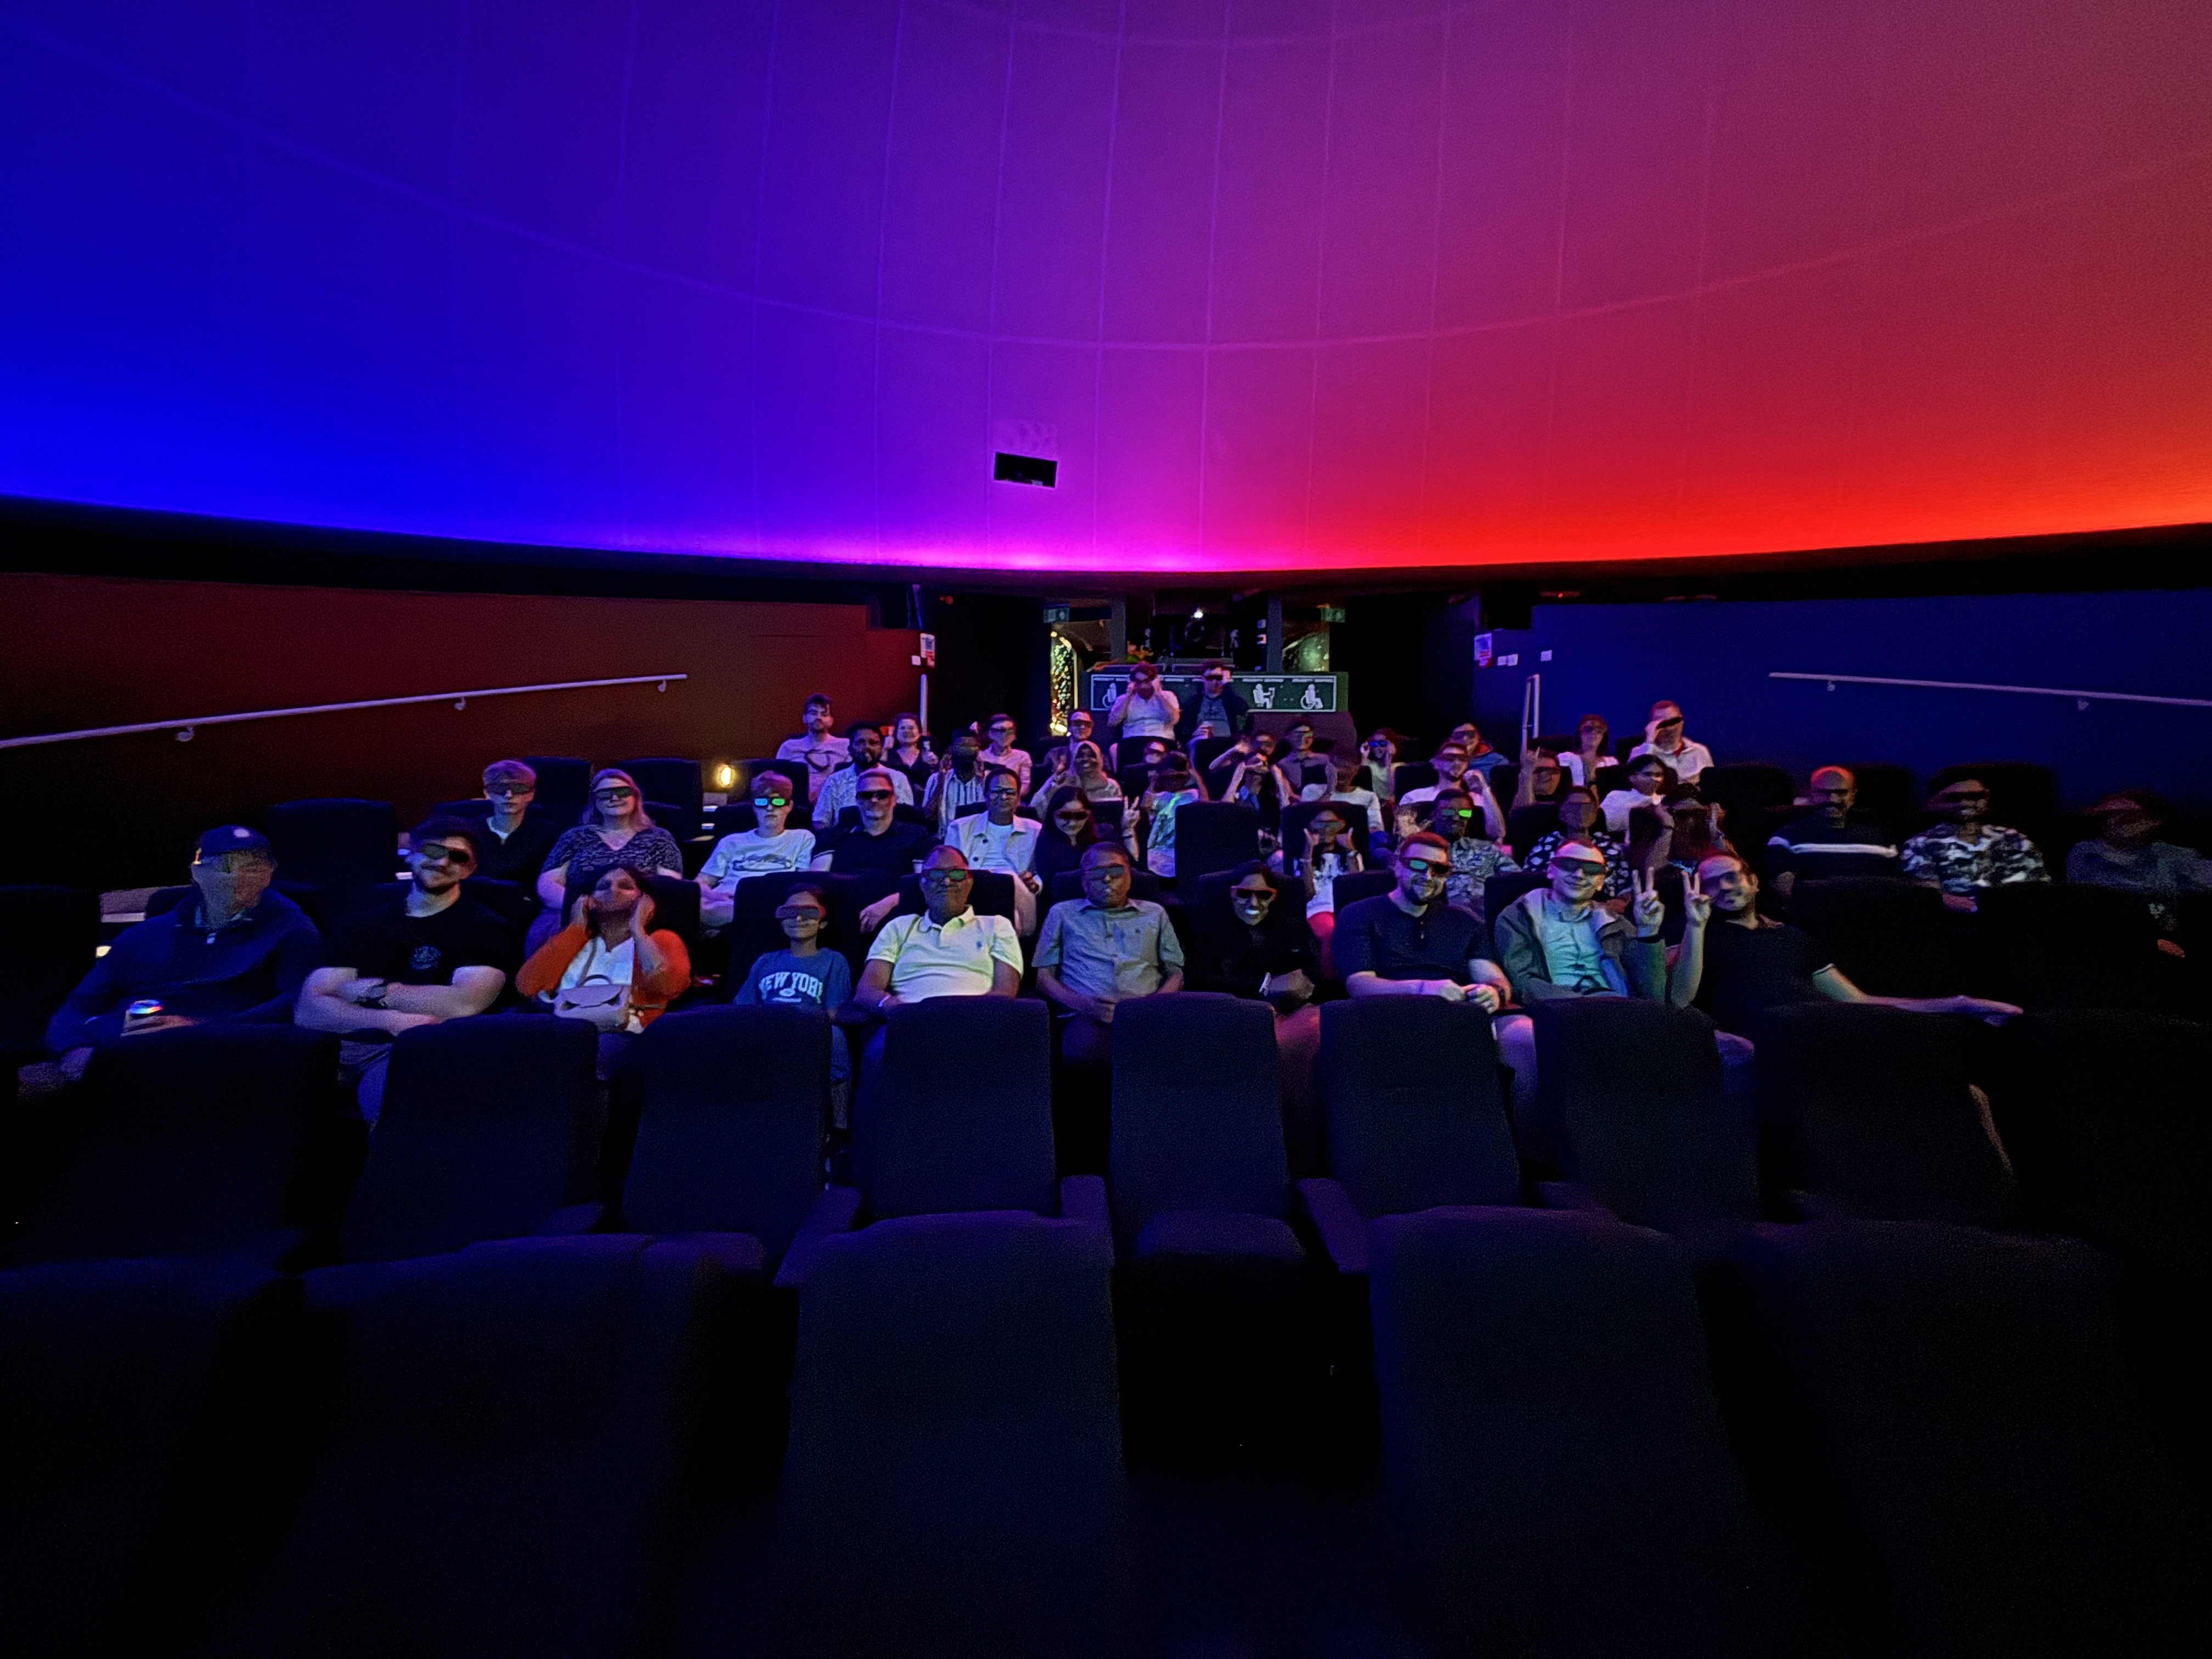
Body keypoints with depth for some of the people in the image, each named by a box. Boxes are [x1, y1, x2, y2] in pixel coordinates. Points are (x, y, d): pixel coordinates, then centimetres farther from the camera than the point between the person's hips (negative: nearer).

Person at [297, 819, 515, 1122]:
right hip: (342, 1048, 4)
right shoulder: (364, 924, 19)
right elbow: (307, 1010, 6)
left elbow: (463, 1005, -11)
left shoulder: (485, 927, 6)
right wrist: (392, 1021, -13)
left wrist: (373, 991, 1)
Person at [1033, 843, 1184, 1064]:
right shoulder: (1062, 914, 22)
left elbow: (1176, 974, 21)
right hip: (1087, 1015, -1)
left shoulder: (1154, 914, 26)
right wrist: (1085, 1005, -6)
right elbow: (1044, 976, 14)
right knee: (1085, 1052, -39)